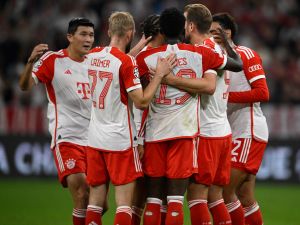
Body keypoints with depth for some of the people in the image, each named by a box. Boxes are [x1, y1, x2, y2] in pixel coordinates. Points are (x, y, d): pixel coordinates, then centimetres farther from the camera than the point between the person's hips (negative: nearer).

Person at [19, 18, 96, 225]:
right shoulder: (53, 60, -6)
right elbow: (25, 86, -14)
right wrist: (31, 62, -35)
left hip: (93, 140, 6)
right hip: (66, 138, -6)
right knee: (82, 196, -17)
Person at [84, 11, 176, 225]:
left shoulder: (93, 56, 5)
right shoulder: (127, 62, -15)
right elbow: (141, 101, -15)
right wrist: (160, 74, -9)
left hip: (95, 139, 6)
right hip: (120, 141, -6)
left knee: (95, 201, 10)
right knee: (124, 203, -3)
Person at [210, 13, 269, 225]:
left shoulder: (246, 55, -7)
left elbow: (262, 93, -14)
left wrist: (227, 96, -17)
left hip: (249, 132, -8)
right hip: (235, 135, 8)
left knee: (224, 191, -13)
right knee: (246, 200, 8)